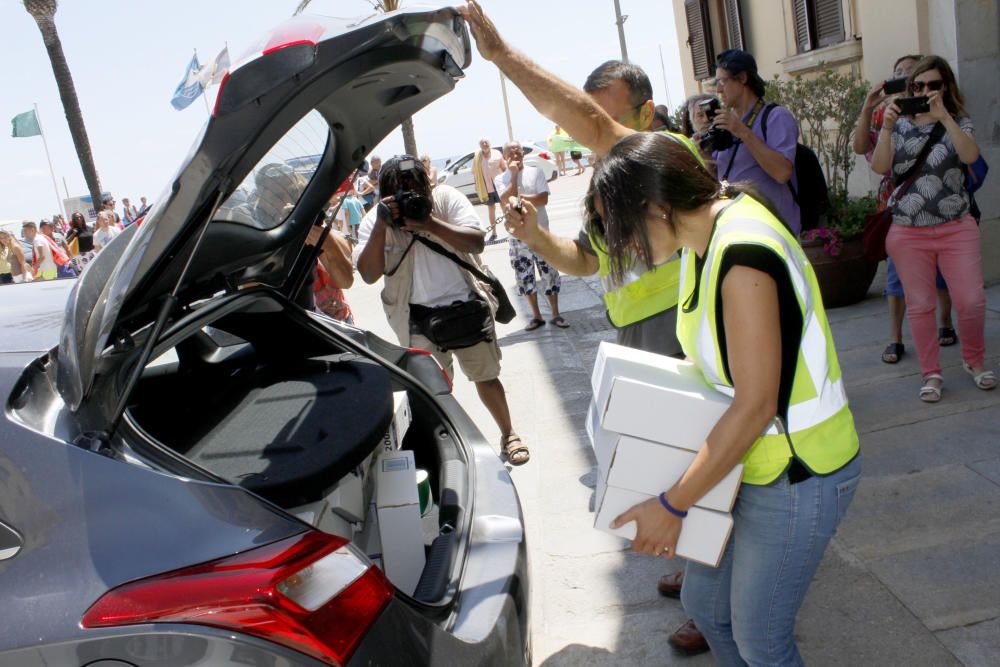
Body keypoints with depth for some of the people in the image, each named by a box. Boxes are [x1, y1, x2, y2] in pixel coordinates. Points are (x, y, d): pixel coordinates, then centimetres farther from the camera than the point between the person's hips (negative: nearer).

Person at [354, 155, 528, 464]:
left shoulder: (447, 198, -10)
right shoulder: (375, 219, -7)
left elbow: (477, 242, -21)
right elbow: (368, 275, -18)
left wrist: (430, 223, -30)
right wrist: (382, 226, -26)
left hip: (467, 305, 0)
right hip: (419, 317, 1)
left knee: (486, 376, 11)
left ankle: (508, 434, 30)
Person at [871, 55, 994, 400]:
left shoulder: (959, 123, 6)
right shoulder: (900, 125, 7)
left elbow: (970, 155, -16)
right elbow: (880, 166, -8)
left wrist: (944, 116, -21)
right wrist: (886, 127, -19)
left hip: (957, 228, 0)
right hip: (909, 233, 0)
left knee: (971, 300, -2)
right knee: (919, 305, 3)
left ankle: (974, 360, 23)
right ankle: (931, 374, 15)